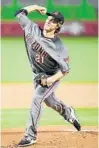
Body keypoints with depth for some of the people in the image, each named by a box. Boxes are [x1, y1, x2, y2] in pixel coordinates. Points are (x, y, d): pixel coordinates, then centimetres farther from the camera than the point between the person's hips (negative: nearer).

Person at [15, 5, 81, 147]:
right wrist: (36, 7, -10)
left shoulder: (59, 47, -26)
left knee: (36, 99, -20)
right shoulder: (33, 30, -14)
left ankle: (30, 135, -14)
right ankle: (68, 113, 53)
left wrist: (50, 80, -32)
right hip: (37, 75, 6)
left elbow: (65, 70, -21)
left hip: (52, 76, -6)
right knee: (50, 101, 22)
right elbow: (19, 14, -3)